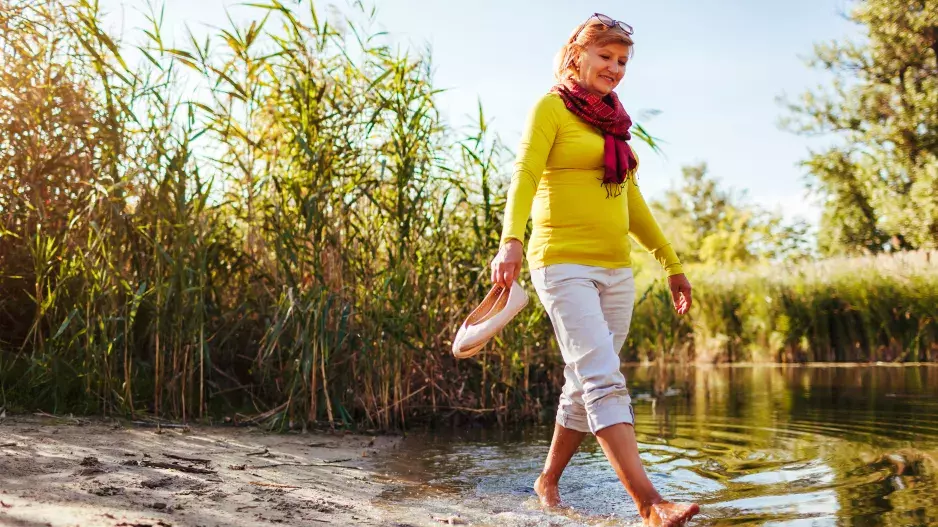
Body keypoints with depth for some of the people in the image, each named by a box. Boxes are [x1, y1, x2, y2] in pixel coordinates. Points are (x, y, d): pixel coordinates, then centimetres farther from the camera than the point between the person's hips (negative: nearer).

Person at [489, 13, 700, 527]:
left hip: (616, 268, 7)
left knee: (586, 385, 9)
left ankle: (548, 480, 25)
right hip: (564, 264, -7)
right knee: (604, 380, -16)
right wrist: (511, 239, -32)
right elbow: (524, 176, -15)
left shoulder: (613, 120, 19)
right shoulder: (551, 107, -1)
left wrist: (672, 263, 24)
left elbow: (631, 199, 24)